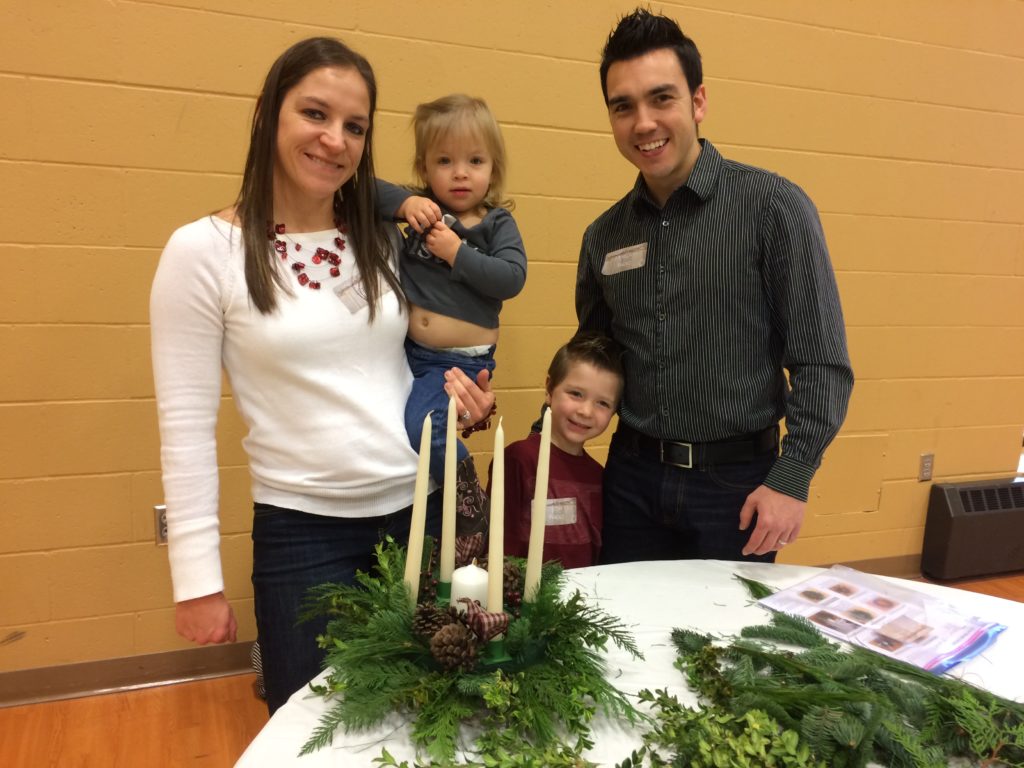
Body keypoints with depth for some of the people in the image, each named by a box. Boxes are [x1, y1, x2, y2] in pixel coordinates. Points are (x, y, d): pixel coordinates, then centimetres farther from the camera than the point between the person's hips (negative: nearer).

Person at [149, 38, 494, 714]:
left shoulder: (386, 241, 4)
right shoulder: (203, 251, -8)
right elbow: (187, 425, -7)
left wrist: (455, 391, -5)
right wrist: (198, 579, -7)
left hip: (423, 508, 4)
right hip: (302, 531, -4)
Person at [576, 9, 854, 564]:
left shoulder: (772, 206, -10)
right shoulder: (604, 236, 3)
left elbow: (821, 365, -9)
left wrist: (792, 478, -15)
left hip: (738, 479, -3)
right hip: (632, 476, 4)